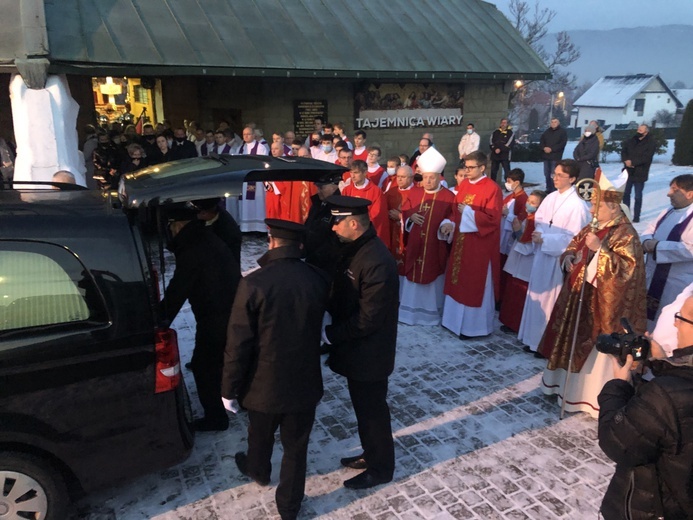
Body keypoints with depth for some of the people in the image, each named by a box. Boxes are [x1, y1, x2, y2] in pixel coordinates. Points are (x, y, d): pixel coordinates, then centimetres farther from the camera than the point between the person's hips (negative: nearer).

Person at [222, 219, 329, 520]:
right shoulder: (319, 280, -10)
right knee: (296, 447, 18)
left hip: (265, 382, -1)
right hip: (304, 382, 2)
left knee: (260, 435, 27)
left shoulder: (254, 283, -22)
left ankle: (258, 471, 56)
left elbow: (238, 343, -17)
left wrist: (229, 388, -5)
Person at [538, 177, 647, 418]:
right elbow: (574, 247, 20)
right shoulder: (592, 228, 8)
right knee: (572, 341, 19)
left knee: (596, 349, 1)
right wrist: (568, 257, -1)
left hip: (602, 303, -9)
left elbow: (625, 269, -24)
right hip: (578, 296, 9)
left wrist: (600, 248, -31)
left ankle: (593, 395, 15)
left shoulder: (626, 234, -16)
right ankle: (568, 384, 36)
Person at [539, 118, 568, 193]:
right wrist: (544, 148, -7)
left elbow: (562, 143, -8)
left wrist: (552, 149, -16)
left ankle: (554, 190, -9)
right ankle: (548, 189, 16)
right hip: (546, 156, 5)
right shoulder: (547, 131, 17)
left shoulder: (563, 132, 2)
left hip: (556, 157, -5)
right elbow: (541, 141, 14)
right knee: (547, 174, 8)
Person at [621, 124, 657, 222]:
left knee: (638, 196, 3)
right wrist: (626, 161, -15)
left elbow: (646, 157, -17)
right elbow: (623, 151, 3)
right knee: (625, 193, 12)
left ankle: (636, 216, 10)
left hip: (640, 173, -5)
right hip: (628, 171, 5)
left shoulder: (651, 143, -7)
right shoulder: (630, 140, 10)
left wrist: (633, 162, -21)